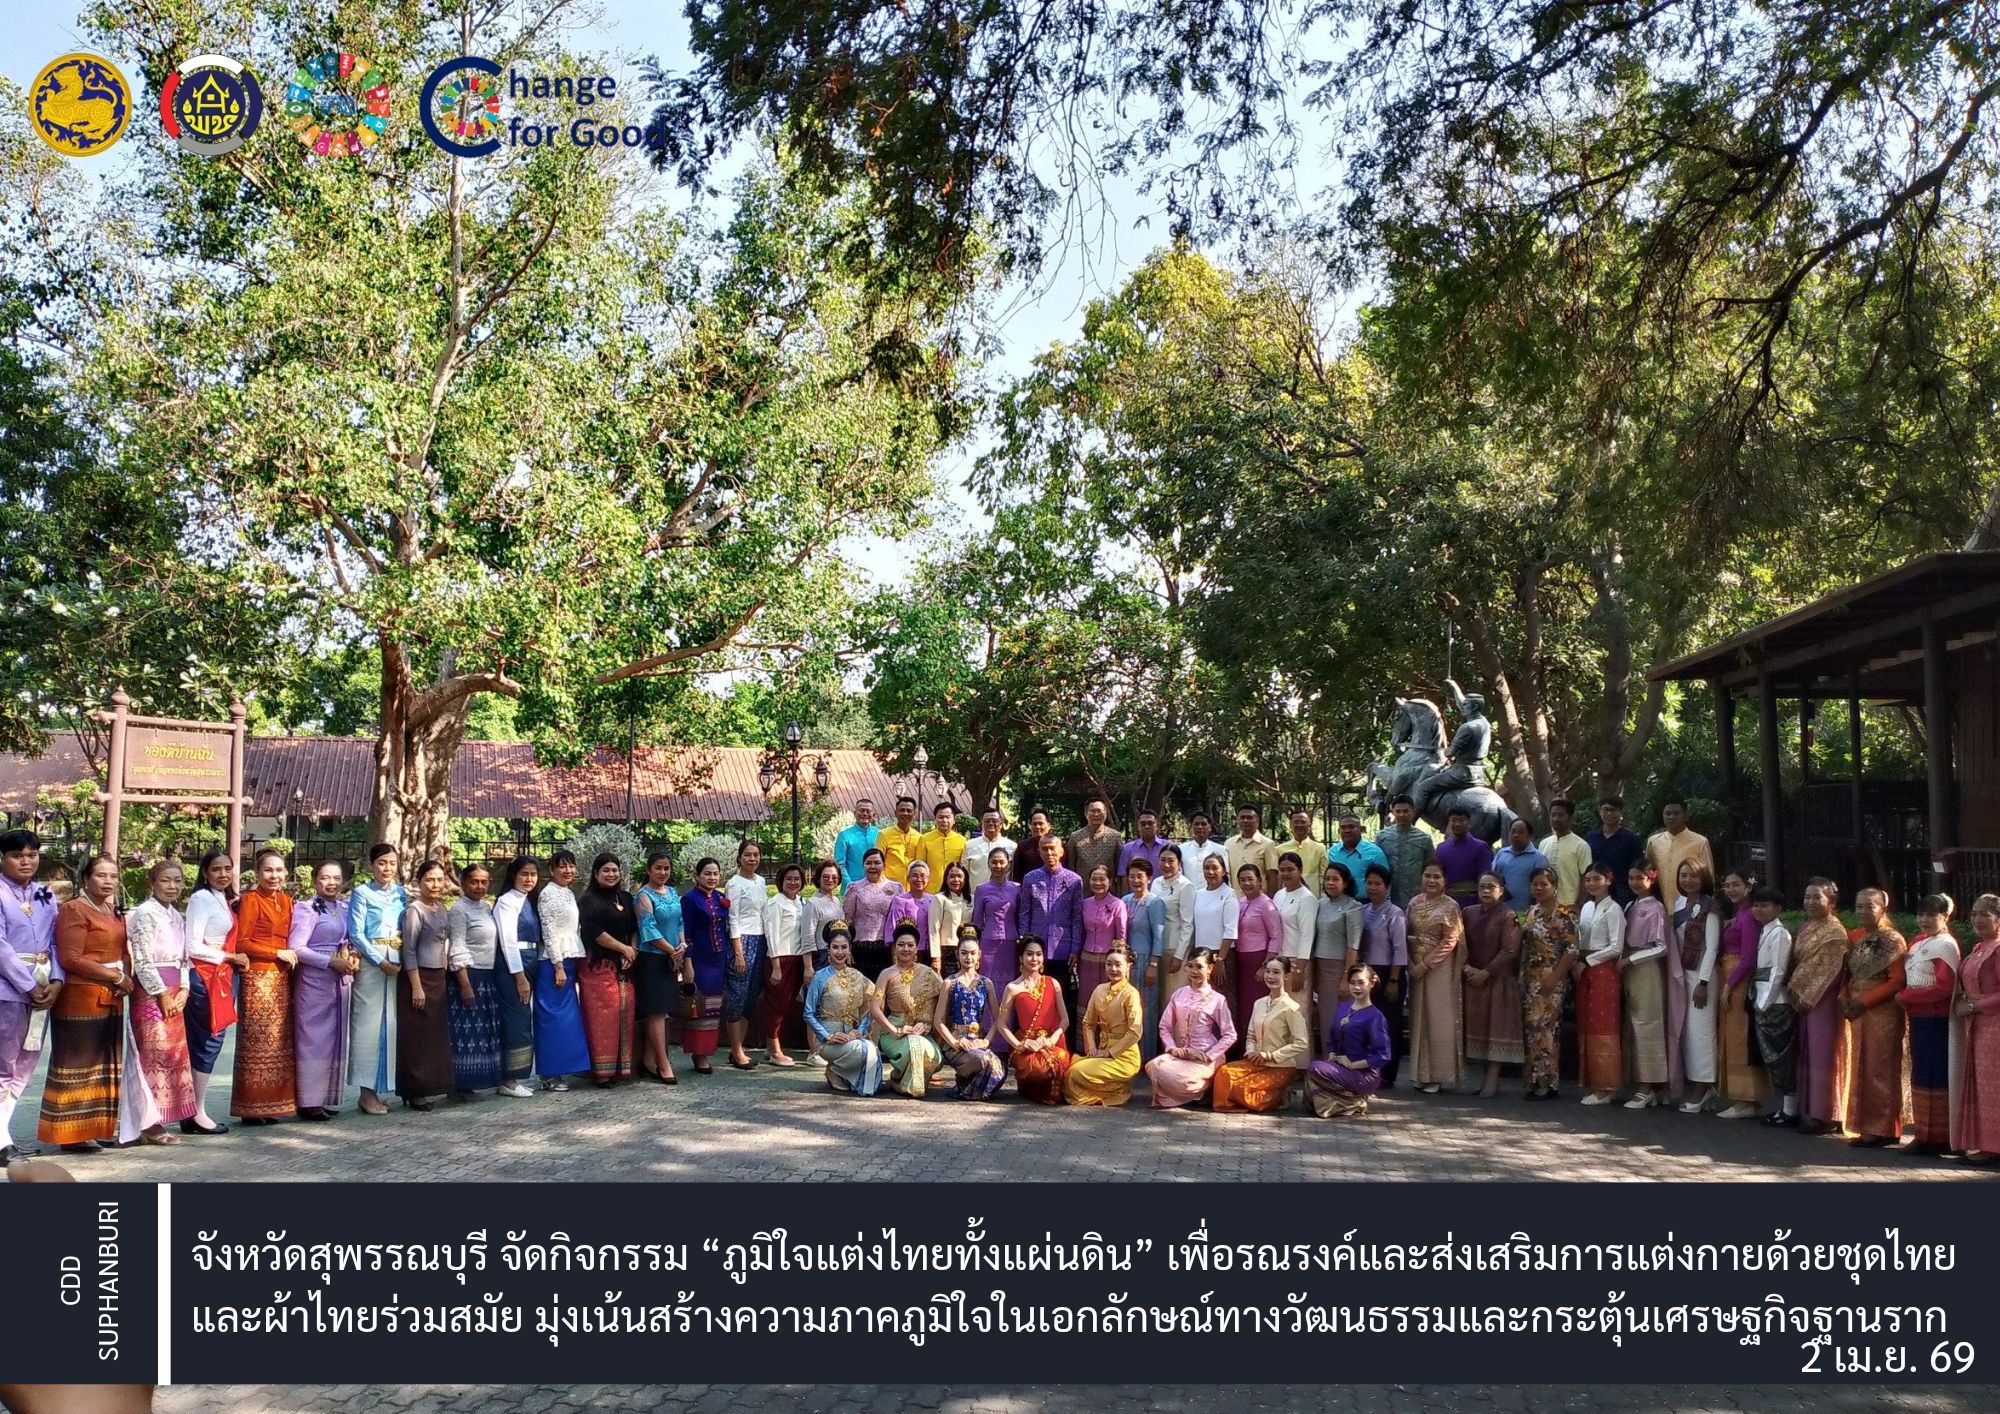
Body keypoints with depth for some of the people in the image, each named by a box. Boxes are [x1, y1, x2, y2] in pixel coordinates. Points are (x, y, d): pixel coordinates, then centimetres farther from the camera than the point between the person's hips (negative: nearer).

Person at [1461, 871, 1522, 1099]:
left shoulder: (1508, 916, -7)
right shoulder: (1470, 913, 10)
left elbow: (1509, 951, -13)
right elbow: (1463, 944, 8)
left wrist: (1486, 973, -15)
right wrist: (1466, 967, -9)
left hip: (1498, 980, -6)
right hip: (1473, 979, 6)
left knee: (1496, 1027, -3)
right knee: (1477, 1027, 5)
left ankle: (1493, 1079, -2)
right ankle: (1487, 1077, 10)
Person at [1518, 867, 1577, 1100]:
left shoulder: (1564, 913, -8)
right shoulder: (1531, 912, 14)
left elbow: (1571, 949, -14)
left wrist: (1555, 978, -18)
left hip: (1550, 979, -7)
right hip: (1529, 979, 7)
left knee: (1544, 1028, -9)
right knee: (1530, 1027, 6)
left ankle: (1548, 1083, -3)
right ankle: (1533, 1081, 12)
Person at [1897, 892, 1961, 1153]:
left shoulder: (1945, 945, -10)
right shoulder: (1918, 942, 15)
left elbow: (1944, 987, -18)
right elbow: (1908, 977, 20)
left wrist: (1905, 996, -14)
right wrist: (1905, 999, 0)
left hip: (1935, 1020, -8)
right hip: (1918, 1018, 8)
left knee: (1933, 1077, -3)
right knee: (1920, 1075, 12)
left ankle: (1937, 1137, 3)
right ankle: (1924, 1133, 20)